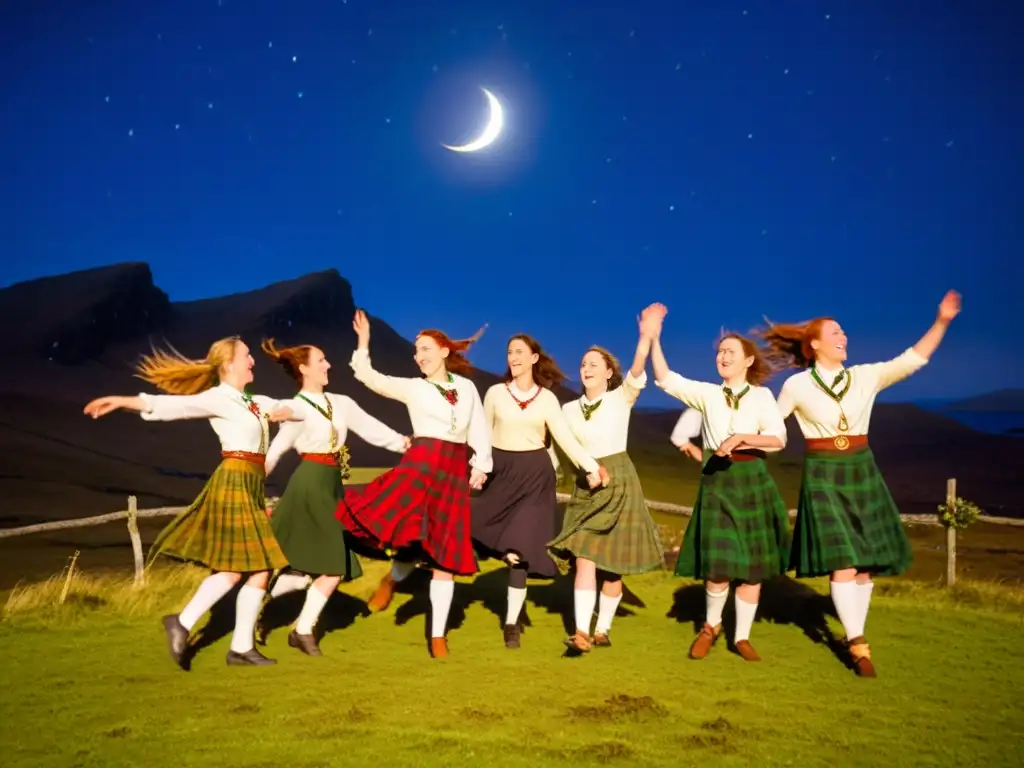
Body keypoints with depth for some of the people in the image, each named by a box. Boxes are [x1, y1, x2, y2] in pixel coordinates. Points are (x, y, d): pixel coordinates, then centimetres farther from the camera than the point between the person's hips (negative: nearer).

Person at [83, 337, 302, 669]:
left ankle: (242, 646, 12)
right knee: (233, 569, -11)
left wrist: (285, 412, -2)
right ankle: (183, 623, 7)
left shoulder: (256, 402, 17)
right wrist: (121, 401, -33)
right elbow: (173, 405, -20)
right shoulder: (218, 398, -7)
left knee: (261, 567, 5)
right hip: (234, 482, -8)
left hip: (252, 487, 8)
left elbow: (298, 409, 22)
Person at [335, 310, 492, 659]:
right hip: (420, 463, -2)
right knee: (412, 534, -22)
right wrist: (363, 343, -5)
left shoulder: (466, 386, 13)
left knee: (445, 555, 5)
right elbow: (368, 377, -1)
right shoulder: (412, 387, 8)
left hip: (455, 471, 2)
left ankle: (438, 634, 15)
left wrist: (481, 465, 6)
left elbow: (479, 429, 14)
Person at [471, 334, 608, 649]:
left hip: (534, 474, -1)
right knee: (502, 546, -3)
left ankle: (511, 623, 9)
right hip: (500, 471, 1)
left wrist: (591, 466, -14)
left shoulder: (547, 398, 2)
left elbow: (565, 437, -4)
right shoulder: (495, 392, 2)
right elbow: (484, 434, 6)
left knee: (521, 547, -1)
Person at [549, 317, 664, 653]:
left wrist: (646, 335, -35)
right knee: (584, 558, -9)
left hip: (619, 483, -2)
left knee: (612, 564, 4)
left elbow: (638, 369, -22)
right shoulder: (570, 409, 5)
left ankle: (602, 629, 17)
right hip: (585, 487, 2)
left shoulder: (621, 398, -5)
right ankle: (581, 632, -11)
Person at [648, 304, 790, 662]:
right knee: (718, 566, -5)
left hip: (752, 481, 0)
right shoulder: (707, 393, 4)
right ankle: (710, 626, 20)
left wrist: (742, 437, -22)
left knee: (752, 567, 5)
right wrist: (653, 338, -13)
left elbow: (778, 438, -9)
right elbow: (666, 380, -7)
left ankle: (742, 637, 19)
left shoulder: (761, 395, 2)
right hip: (717, 482, 0)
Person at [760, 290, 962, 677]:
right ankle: (858, 644, 1)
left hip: (862, 472, 4)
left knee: (865, 563, 6)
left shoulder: (865, 376, 4)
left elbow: (913, 359, -2)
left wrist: (942, 321, -11)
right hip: (823, 476, -4)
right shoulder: (797, 384, -2)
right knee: (842, 562, -9)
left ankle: (854, 637, 20)